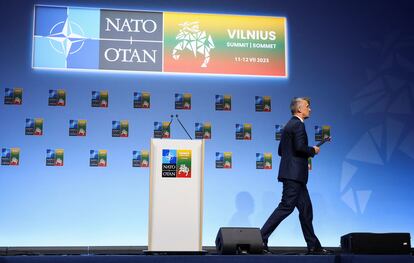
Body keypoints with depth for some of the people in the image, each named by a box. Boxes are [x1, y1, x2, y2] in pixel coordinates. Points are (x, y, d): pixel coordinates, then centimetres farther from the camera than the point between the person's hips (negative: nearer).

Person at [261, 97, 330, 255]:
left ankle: (313, 246, 13)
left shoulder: (289, 125, 20)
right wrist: (313, 150, -4)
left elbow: (280, 150, 21)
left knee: (306, 209, 10)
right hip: (294, 174, -10)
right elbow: (300, 147, -23)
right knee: (286, 207, -10)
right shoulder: (298, 124, -10)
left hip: (292, 174, 10)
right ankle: (261, 237, -8)